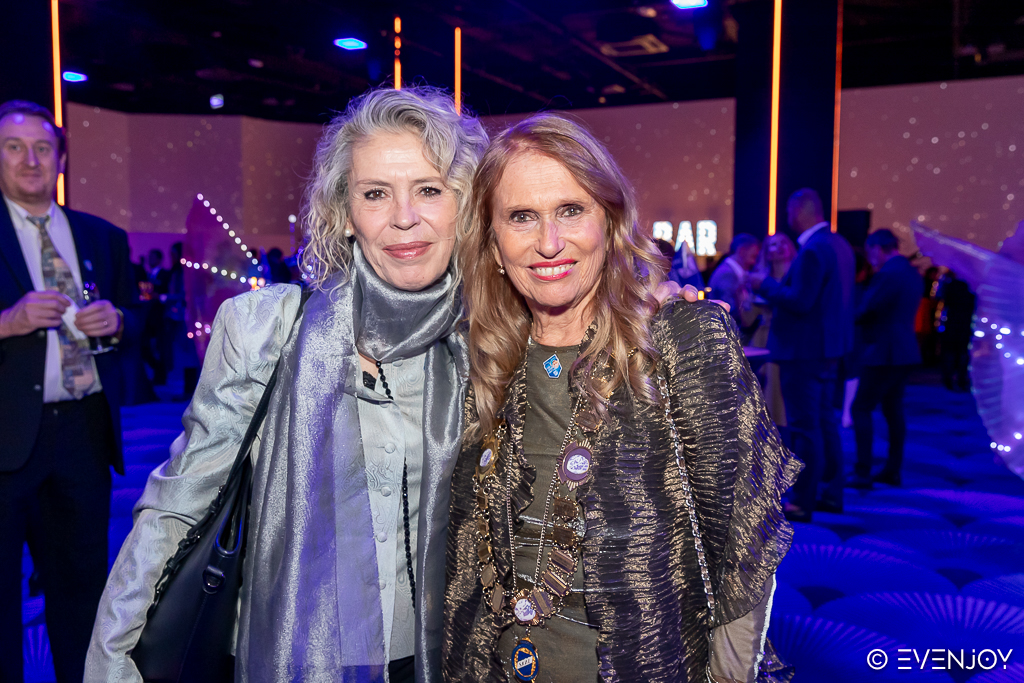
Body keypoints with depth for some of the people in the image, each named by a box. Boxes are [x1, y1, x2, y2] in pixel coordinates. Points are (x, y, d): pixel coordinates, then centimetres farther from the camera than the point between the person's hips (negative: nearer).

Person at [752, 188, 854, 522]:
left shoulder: (812, 251, -20)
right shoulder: (839, 244, 11)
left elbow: (799, 301, -25)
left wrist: (766, 284, -12)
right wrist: (775, 287, 15)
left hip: (804, 351, -10)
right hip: (828, 348, 10)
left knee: (805, 428, -3)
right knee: (825, 423, 17)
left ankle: (801, 503, 5)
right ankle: (832, 494, 27)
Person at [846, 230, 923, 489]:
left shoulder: (887, 274, -18)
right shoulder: (913, 273, 13)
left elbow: (863, 311, -18)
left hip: (884, 352, -10)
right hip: (905, 350, 10)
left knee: (861, 409, -4)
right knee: (893, 410, 14)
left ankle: (863, 473, -5)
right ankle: (892, 470, 19)